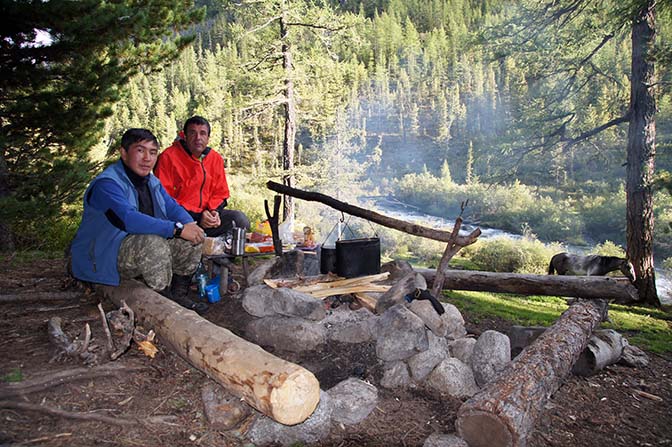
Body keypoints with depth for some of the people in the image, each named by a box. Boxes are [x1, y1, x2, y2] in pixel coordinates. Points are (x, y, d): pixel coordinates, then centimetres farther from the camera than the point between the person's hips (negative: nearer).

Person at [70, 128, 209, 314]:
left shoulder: (151, 181, 8)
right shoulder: (107, 184, -21)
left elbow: (172, 207, 6)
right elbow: (127, 219, -37)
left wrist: (190, 224, -19)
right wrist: (177, 229, -39)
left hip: (144, 247, 8)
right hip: (105, 258, -8)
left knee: (191, 240, -6)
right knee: (154, 243, -35)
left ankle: (179, 295, 2)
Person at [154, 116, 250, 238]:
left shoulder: (216, 159, 10)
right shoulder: (168, 157, -7)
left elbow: (221, 193, 17)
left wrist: (214, 211, -7)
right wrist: (197, 215, -17)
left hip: (206, 214, 6)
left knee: (240, 219, -16)